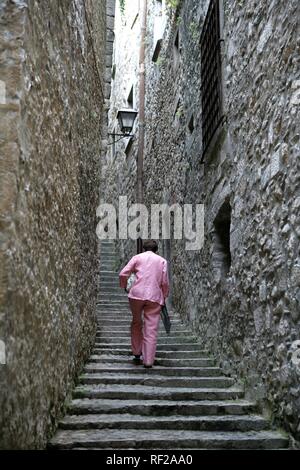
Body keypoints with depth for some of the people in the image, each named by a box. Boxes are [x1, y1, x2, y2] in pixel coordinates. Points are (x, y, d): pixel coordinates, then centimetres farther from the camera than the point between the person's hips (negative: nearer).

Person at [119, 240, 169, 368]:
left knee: (136, 323, 19)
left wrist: (124, 286, 20)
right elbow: (165, 282, 6)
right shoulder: (162, 261, 14)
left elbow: (123, 274, 2)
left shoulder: (137, 257, 11)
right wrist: (164, 297, 19)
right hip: (155, 296, 0)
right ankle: (148, 361, 3)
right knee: (151, 329, 2)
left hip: (137, 294, 0)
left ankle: (137, 354, 24)